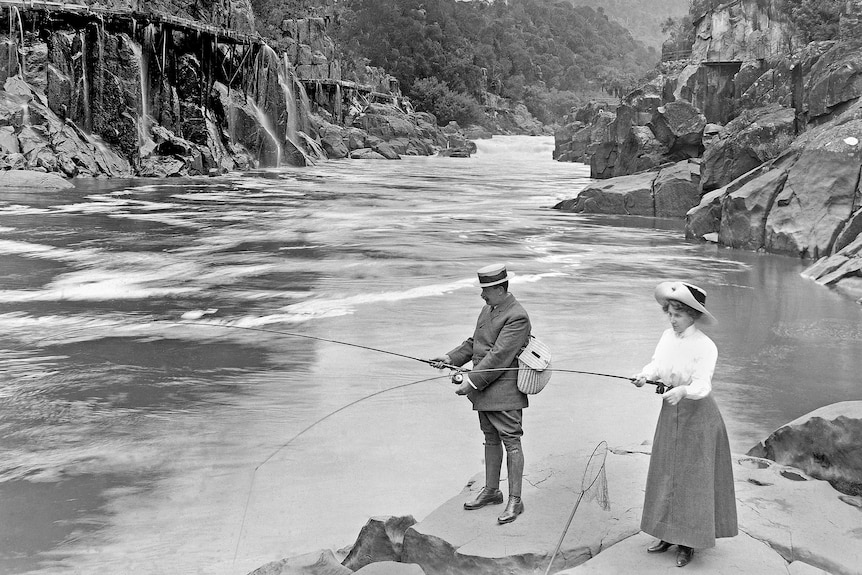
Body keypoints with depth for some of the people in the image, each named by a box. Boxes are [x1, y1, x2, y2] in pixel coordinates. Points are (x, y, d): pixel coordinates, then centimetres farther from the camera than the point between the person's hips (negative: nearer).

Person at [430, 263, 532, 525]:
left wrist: (473, 380, -24)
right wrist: (451, 358, 5)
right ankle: (491, 491, 29)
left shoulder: (517, 317, -17)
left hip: (504, 391, -9)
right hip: (485, 391, 9)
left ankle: (515, 500, 2)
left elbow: (499, 356, -23)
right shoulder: (488, 309, 13)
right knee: (491, 440, 17)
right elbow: (474, 343, 19)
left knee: (511, 442, -3)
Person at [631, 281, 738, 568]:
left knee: (692, 476, 0)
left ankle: (688, 542, 10)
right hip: (671, 411, 7)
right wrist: (644, 375, -22)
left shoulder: (705, 346, -19)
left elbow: (702, 384, -28)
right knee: (666, 472, 12)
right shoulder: (668, 336, 1)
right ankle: (668, 533, 24)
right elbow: (657, 364, 0)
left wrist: (682, 390, -48)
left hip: (697, 414, -7)